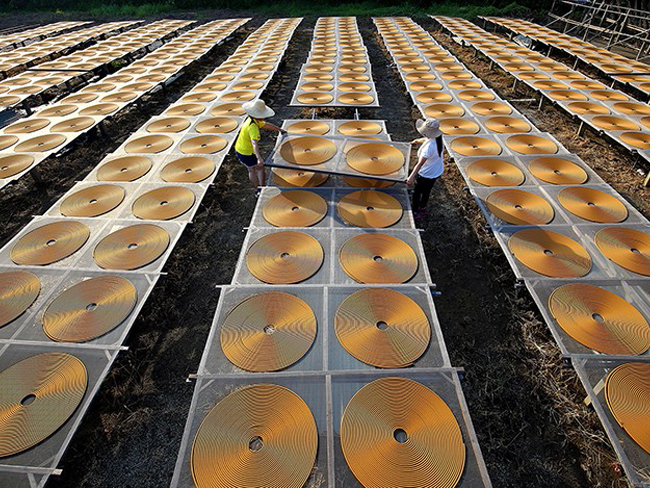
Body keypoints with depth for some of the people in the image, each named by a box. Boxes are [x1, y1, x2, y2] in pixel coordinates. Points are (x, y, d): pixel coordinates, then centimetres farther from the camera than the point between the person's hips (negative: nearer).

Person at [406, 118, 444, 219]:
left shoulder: (429, 146, -38)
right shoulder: (437, 138, -11)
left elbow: (420, 163, -47)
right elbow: (425, 139, 13)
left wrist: (411, 176, -53)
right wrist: (417, 141, 31)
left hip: (426, 174, -8)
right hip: (437, 171, 8)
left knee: (417, 192, 15)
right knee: (427, 190, 29)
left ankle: (414, 212, 33)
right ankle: (422, 208, 51)